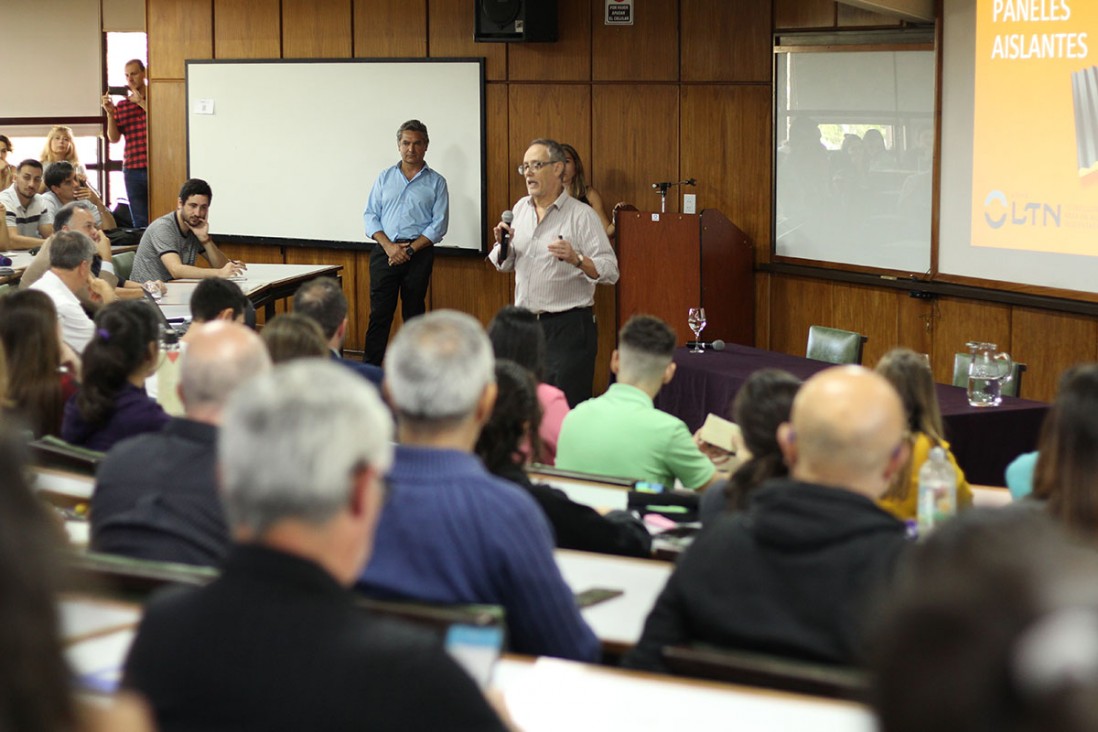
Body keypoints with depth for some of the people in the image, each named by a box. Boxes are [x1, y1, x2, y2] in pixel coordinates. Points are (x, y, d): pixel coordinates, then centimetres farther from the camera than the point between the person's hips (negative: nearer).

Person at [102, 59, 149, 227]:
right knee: (140, 222, 5)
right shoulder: (121, 105, 12)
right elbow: (114, 138, 10)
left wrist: (141, 102, -12)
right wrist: (110, 113, -3)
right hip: (133, 169, 3)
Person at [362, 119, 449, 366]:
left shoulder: (436, 182, 4)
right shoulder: (385, 178, 12)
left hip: (419, 253, -1)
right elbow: (370, 216, 7)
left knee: (414, 314, 5)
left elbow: (439, 224, -2)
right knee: (379, 312, -3)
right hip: (384, 251, 1)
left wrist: (409, 249, -11)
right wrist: (389, 246, -9)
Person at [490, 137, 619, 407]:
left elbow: (610, 271, -14)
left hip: (568, 327, -6)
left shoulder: (581, 215, -8)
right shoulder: (521, 208, 12)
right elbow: (505, 265, 20)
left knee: (566, 409, -7)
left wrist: (576, 259, -30)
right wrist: (502, 244, -1)